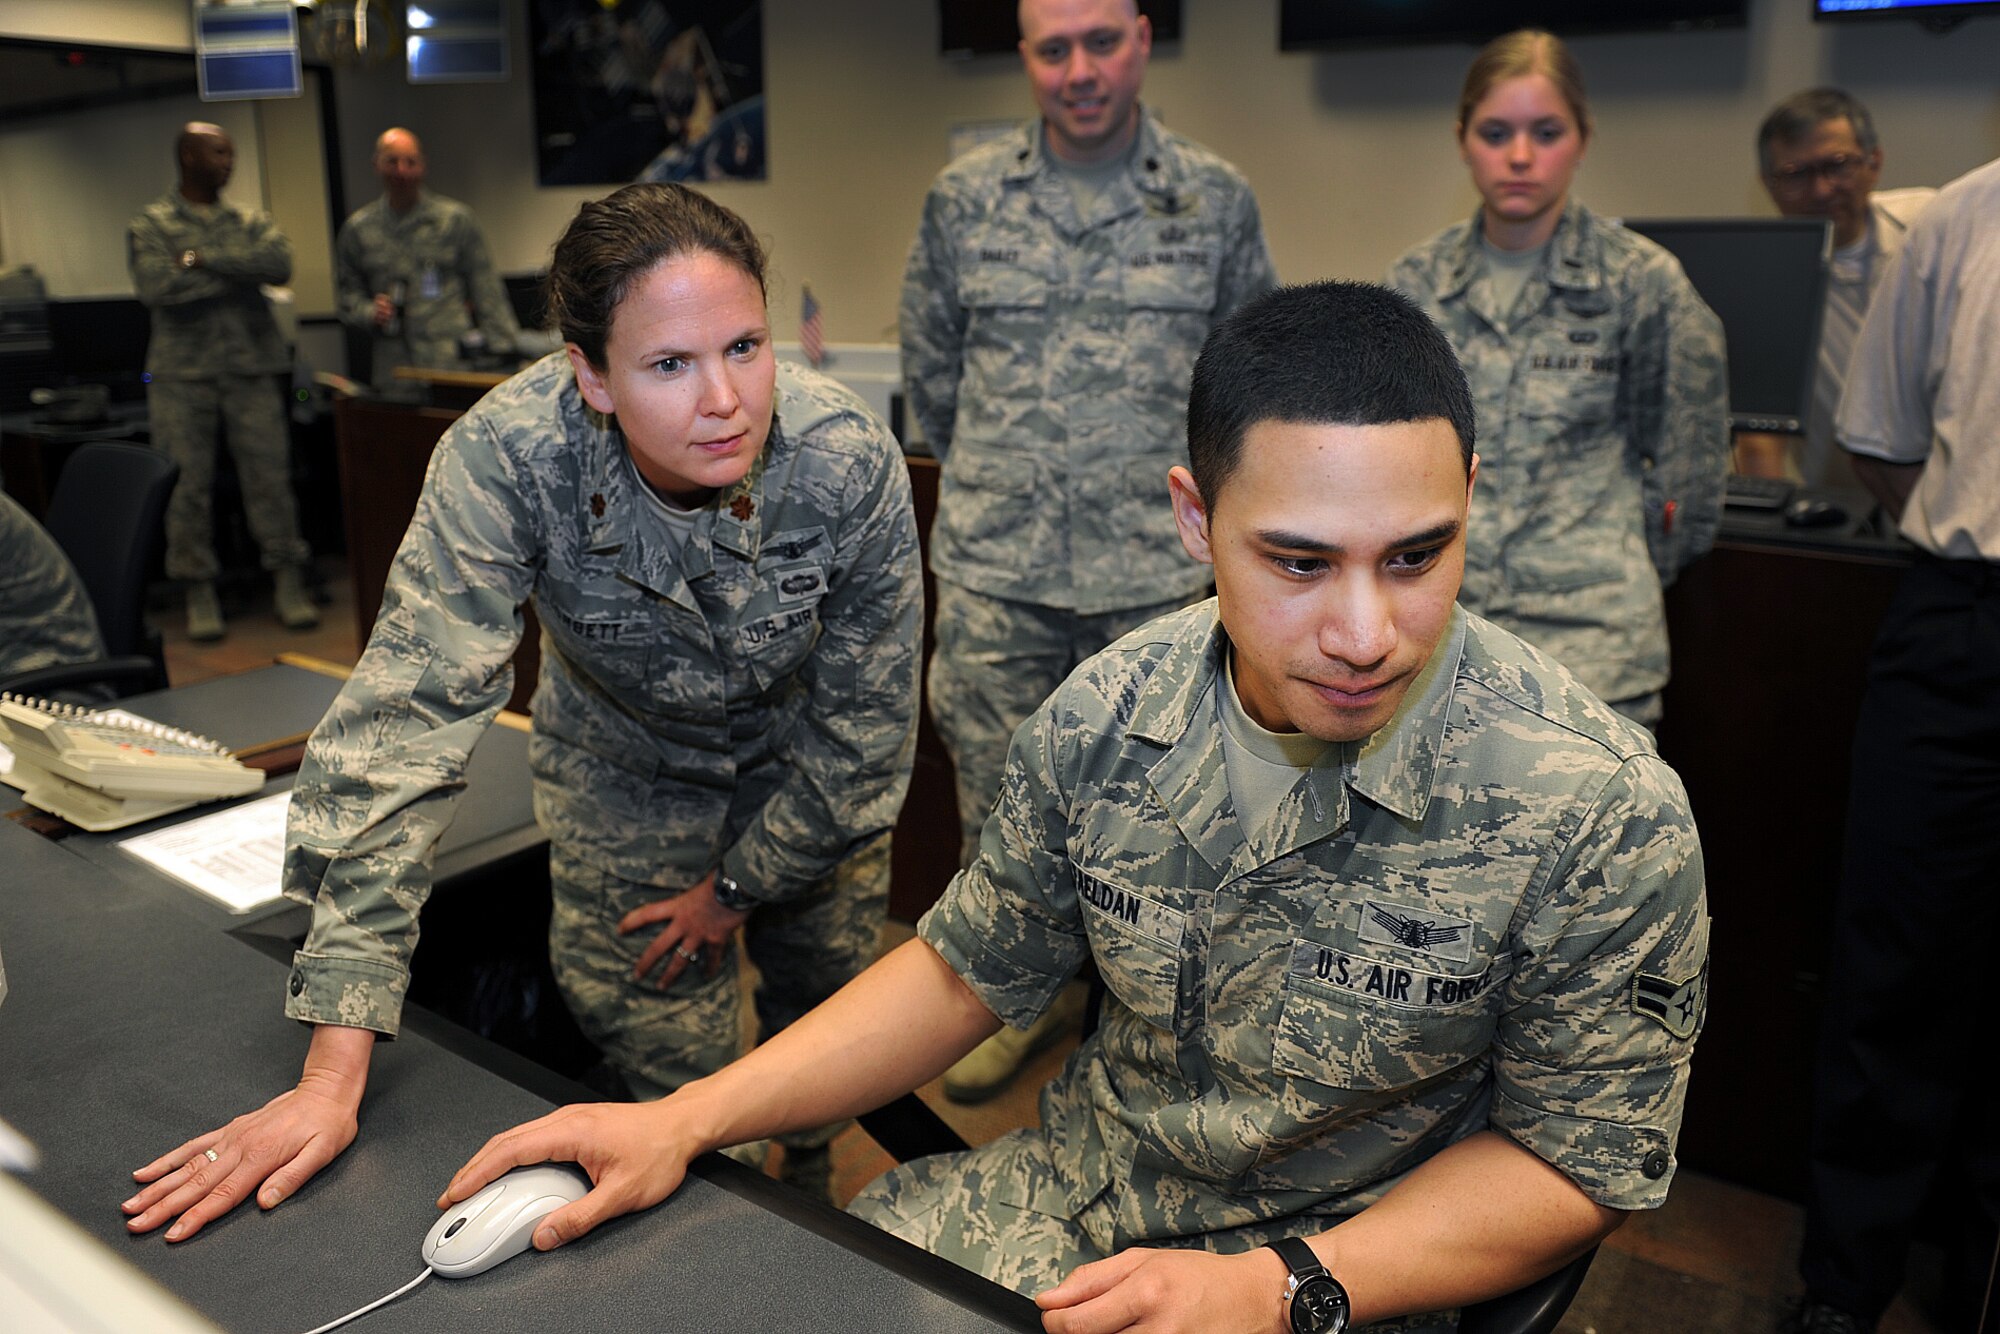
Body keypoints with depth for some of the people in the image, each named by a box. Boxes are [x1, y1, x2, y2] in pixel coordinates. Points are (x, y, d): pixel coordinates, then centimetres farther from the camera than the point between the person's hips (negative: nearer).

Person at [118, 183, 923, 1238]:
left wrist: (742, 886, -9)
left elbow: (865, 727, -18)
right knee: (668, 1078, 5)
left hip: (804, 768, 1)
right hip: (624, 769, 0)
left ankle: (806, 1187, 50)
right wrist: (333, 1072, -40)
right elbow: (406, 716, -37)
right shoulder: (505, 459, -34)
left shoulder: (852, 462, -31)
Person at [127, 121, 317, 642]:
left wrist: (203, 258, -11)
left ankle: (288, 583, 4)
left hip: (250, 366, 2)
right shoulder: (151, 224, 6)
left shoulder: (250, 223, 13)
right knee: (187, 483, 0)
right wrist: (240, 272, -7)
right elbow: (156, 288, -11)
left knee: (270, 473, -2)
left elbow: (280, 262, -8)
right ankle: (199, 592, 8)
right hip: (181, 373, -1)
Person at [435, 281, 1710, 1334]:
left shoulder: (1602, 814, -21)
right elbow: (969, 970, 2)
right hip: (1071, 1194, 4)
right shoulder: (1109, 717, -10)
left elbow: (1580, 1159, -9)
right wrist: (686, 1121, -6)